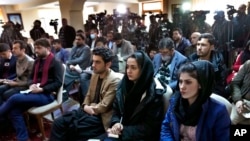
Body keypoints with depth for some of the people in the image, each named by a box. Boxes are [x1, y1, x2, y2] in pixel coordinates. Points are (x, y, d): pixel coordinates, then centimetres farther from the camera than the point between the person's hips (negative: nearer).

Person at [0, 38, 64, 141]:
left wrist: (41, 89, -20)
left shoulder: (55, 63, -7)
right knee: (14, 111, -16)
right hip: (35, 93, 7)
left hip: (47, 95, -7)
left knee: (14, 98, -21)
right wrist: (31, 85, 1)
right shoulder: (37, 61, 16)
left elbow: (58, 83, -13)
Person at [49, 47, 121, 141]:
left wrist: (89, 108, -5)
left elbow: (104, 107, -18)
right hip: (88, 110, 8)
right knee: (58, 122, -9)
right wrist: (85, 106, -2)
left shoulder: (114, 81, -18)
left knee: (71, 128, -22)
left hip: (100, 117, -7)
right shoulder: (95, 74, 8)